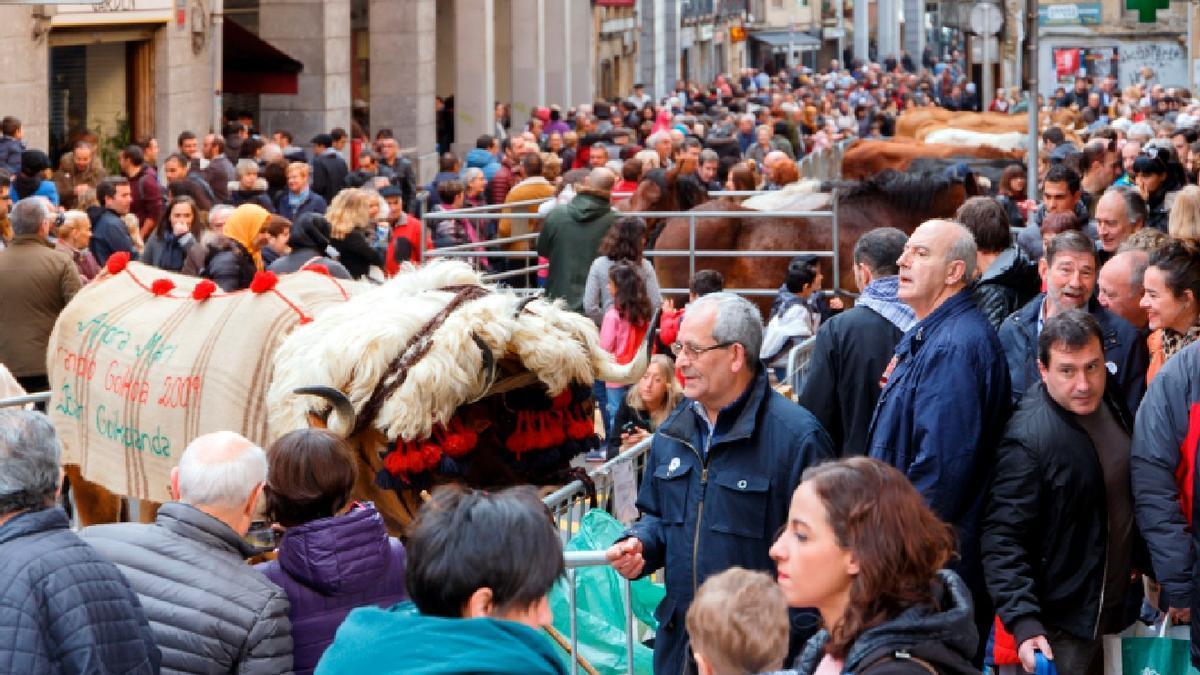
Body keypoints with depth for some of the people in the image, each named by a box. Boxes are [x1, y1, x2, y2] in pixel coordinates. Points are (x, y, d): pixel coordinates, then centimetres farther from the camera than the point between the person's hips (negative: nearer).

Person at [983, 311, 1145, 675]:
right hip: (1061, 629, -7)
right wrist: (1023, 622, -31)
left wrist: (1149, 563, 19)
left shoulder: (1113, 402, 0)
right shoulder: (1026, 439, -23)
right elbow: (1003, 540, -24)